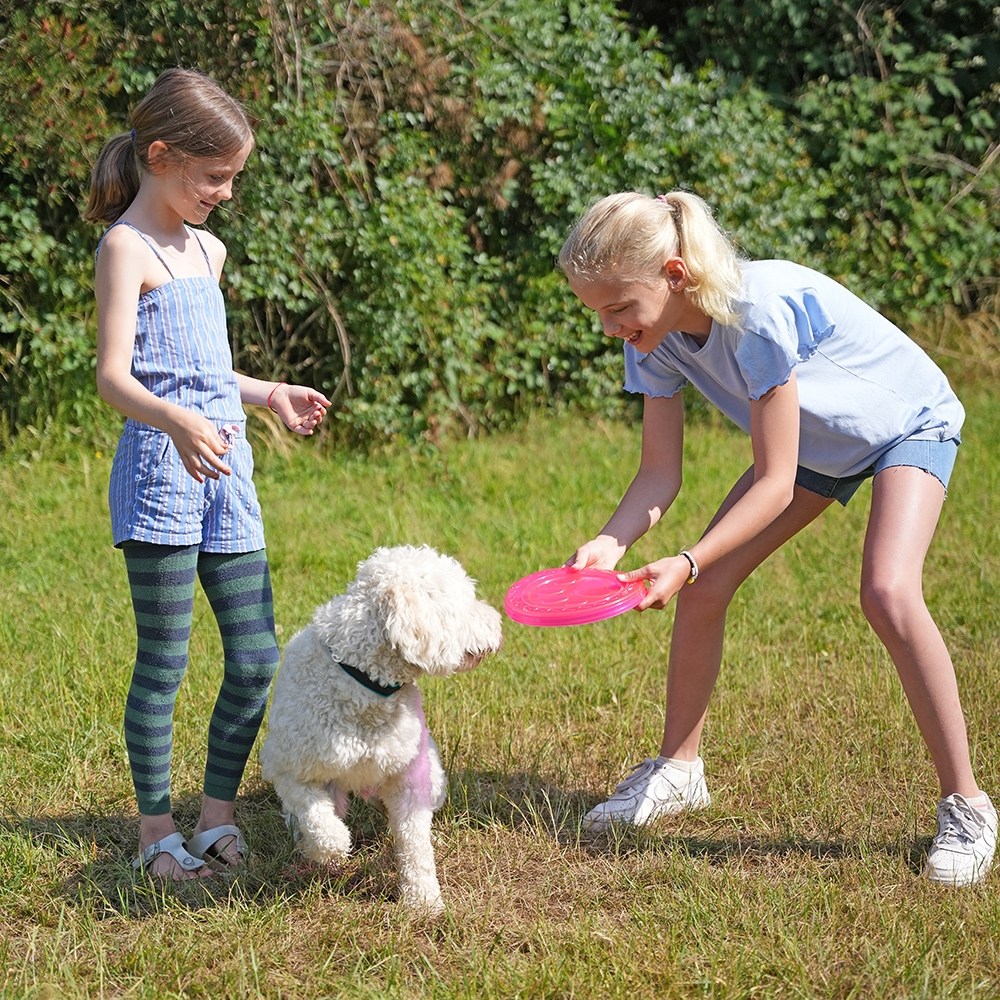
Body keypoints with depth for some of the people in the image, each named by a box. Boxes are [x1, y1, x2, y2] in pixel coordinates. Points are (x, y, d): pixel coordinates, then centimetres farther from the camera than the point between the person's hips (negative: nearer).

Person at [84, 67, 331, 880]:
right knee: (165, 660, -1)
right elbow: (114, 374, -18)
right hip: (160, 470, -8)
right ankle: (157, 830, 9)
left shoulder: (208, 250, 18)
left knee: (257, 658, 7)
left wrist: (268, 394, 32)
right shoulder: (127, 247, -7)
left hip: (226, 473, 8)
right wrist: (177, 423, -34)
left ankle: (218, 814, 20)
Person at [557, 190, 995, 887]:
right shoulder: (656, 339, -17)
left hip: (910, 421, -7)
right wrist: (611, 542, -33)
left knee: (888, 593, -28)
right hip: (817, 444, 7)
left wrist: (685, 561, -42)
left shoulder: (759, 314, -39)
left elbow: (773, 485, -34)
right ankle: (679, 770, 17)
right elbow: (661, 475, -14)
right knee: (704, 588, -2)